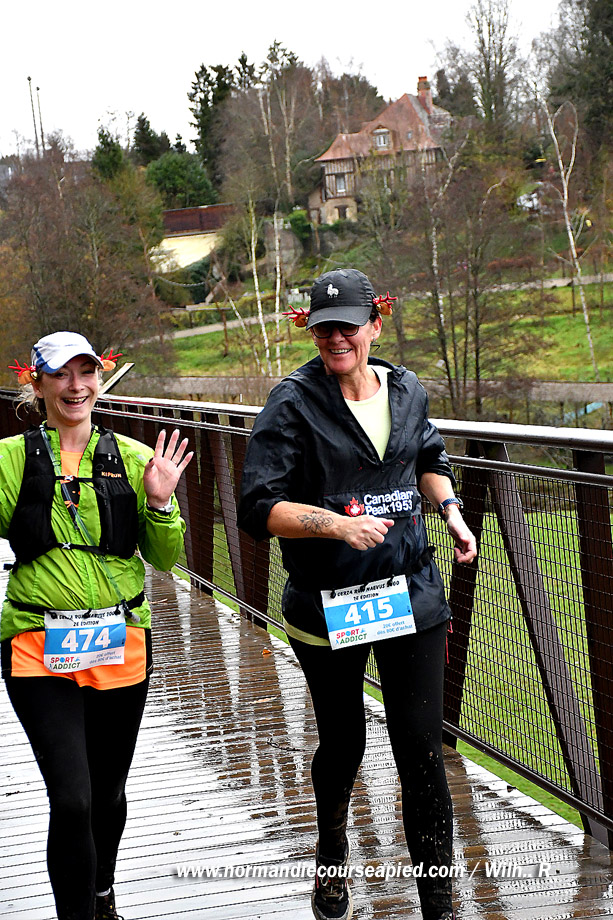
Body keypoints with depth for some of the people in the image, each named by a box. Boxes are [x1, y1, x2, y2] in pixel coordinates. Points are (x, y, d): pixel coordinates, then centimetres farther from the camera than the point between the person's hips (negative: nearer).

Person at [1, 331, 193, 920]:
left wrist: (159, 502, -11)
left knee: (108, 791, 17)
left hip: (120, 647, 3)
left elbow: (165, 558, 6)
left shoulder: (132, 458, 4)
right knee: (71, 798, -14)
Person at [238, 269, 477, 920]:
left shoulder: (407, 391, 5)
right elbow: (257, 508, -14)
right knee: (342, 744, 13)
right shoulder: (294, 404, -10)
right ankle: (332, 851, 44)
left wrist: (451, 513, 9)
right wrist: (337, 523, -26)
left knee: (421, 749, -2)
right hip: (326, 606, -2)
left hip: (410, 594, 3)